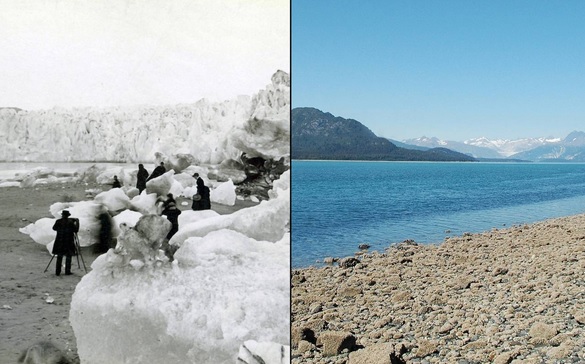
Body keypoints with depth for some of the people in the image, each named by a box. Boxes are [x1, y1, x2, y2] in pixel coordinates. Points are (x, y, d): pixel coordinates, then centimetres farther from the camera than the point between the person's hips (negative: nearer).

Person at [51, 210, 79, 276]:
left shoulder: (58, 221, -2)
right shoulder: (70, 222, -9)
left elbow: (54, 228, 12)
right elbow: (76, 230, -6)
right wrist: (77, 222, 4)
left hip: (59, 242, 2)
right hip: (68, 242, -2)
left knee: (59, 257, 10)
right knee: (68, 257, 5)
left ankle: (58, 271, 9)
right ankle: (67, 271, 3)